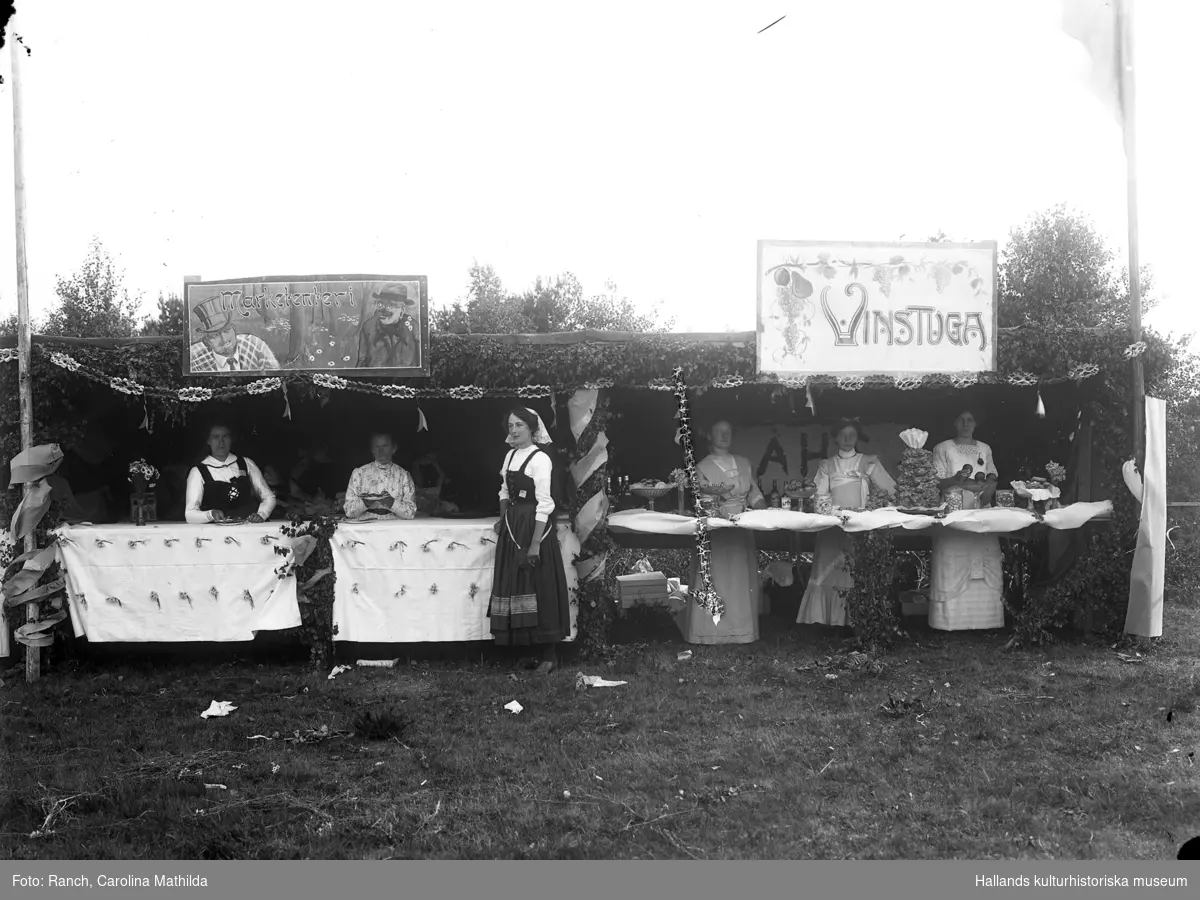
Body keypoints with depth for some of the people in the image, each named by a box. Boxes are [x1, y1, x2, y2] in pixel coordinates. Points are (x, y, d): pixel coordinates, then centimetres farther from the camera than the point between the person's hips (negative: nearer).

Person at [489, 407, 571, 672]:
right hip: (512, 527, 8)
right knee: (512, 583, 10)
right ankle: (521, 644, 20)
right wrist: (503, 520, 9)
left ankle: (549, 654, 6)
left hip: (534, 526, -8)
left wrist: (535, 543, -21)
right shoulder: (511, 455, 10)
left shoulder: (540, 459, -14)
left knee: (539, 587, -3)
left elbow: (544, 504, -18)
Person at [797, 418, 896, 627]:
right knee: (830, 570, -7)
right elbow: (820, 495, 6)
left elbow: (890, 489, 5)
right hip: (833, 525, 1)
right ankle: (829, 619, -5)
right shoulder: (827, 465, 14)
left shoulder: (869, 462, 10)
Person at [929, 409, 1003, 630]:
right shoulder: (943, 449, 4)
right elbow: (937, 482, -2)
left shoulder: (985, 449, 16)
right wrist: (956, 479, -20)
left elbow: (993, 478, 15)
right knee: (953, 563, -8)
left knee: (985, 564, -2)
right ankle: (951, 618, -4)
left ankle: (985, 617, 3)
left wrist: (989, 488, -7)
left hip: (981, 513, 4)